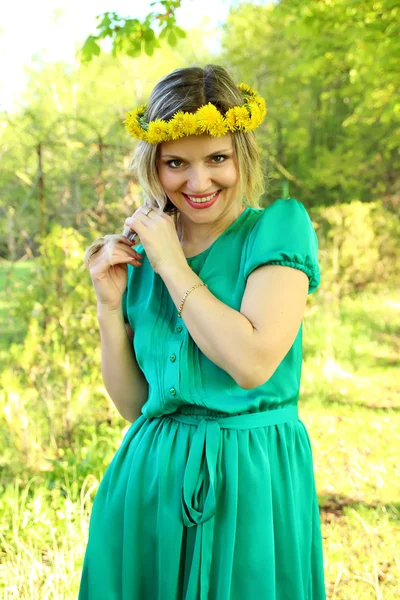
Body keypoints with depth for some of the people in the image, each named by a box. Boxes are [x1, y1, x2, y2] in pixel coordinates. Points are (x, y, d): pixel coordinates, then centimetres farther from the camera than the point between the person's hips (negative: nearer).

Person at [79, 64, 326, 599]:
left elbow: (253, 364, -21)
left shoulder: (279, 225, -7)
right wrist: (110, 304, -6)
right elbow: (133, 404, 7)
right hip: (149, 480, 4)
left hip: (251, 481, -4)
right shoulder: (141, 253, 5)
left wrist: (173, 267, -13)